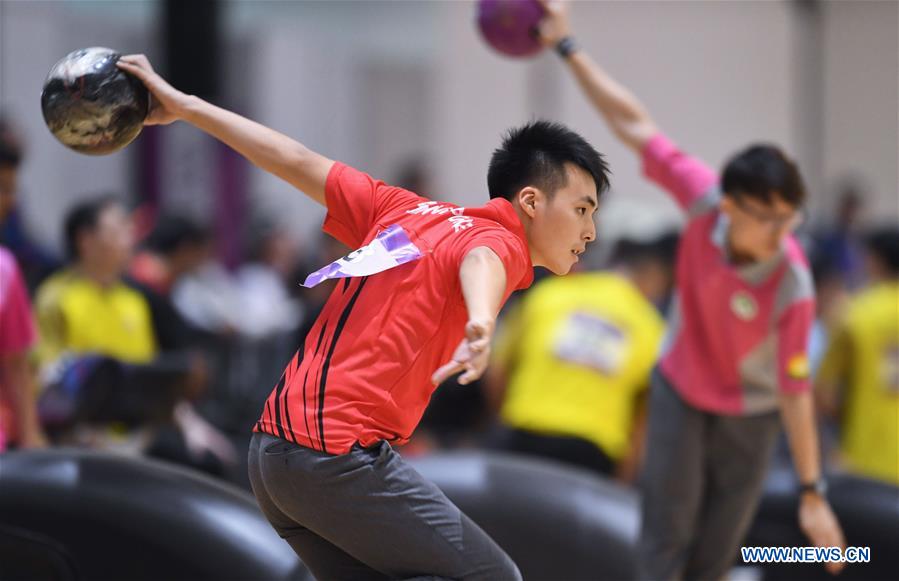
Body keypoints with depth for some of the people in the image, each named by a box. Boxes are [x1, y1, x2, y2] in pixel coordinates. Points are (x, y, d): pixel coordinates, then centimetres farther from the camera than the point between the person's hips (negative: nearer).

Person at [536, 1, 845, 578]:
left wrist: (812, 492, -22)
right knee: (667, 533, -3)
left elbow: (795, 388, -25)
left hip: (749, 414, -2)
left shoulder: (792, 285, -32)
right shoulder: (704, 197, -27)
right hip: (681, 390, 2)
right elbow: (635, 125, -18)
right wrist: (568, 47, -17)